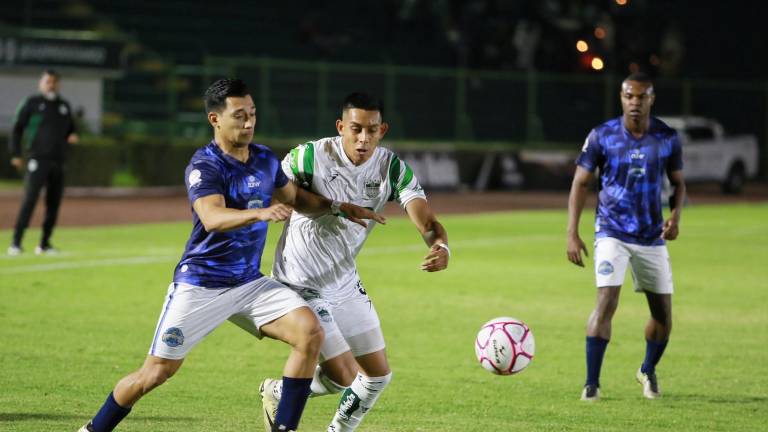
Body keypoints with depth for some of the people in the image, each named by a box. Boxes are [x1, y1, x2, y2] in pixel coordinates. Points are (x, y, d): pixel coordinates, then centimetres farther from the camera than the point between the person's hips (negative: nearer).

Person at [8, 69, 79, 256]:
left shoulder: (64, 106, 16)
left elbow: (70, 129, 25)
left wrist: (72, 136, 0)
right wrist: (15, 155, -7)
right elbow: (17, 129, 3)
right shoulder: (32, 103, 3)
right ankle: (16, 242, -17)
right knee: (30, 199, -15)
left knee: (53, 203, 4)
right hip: (38, 160, -5)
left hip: (58, 161, 5)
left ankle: (44, 244, 12)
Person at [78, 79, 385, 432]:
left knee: (311, 334, -14)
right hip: (200, 285, -6)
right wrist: (261, 213, -51)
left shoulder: (265, 159, 6)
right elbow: (212, 217, -36)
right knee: (158, 371, -4)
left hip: (250, 283, 6)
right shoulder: (204, 165, -16)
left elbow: (294, 197, 27)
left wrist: (337, 207, 17)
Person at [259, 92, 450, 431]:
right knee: (344, 378, -11)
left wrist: (440, 247, -40)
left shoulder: (392, 169, -8)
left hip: (345, 284, 6)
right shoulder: (310, 157, -20)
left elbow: (427, 222, -19)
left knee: (378, 375, 9)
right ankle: (278, 394, 17)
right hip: (302, 285, -6)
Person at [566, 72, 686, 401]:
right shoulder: (602, 136, -7)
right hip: (612, 233, -3)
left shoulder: (667, 138, -2)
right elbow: (580, 183, -1)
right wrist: (572, 234, -8)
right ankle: (591, 383, -13)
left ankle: (648, 371, 34)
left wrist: (675, 214, -10)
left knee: (663, 314, 6)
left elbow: (678, 182, 11)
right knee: (606, 302, -20)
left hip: (652, 236, 3)